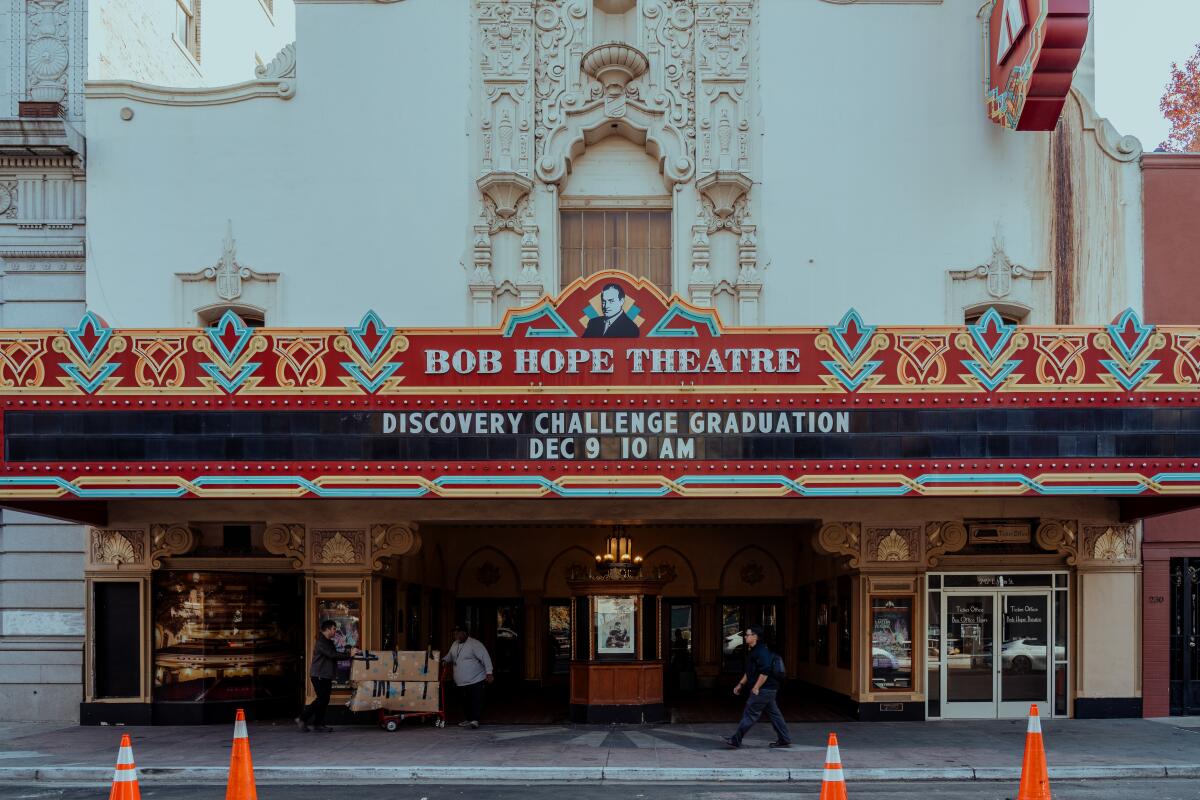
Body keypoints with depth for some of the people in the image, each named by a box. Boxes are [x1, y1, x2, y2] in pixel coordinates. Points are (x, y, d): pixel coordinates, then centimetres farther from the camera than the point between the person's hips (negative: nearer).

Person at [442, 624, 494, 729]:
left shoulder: (475, 644, -13)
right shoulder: (455, 645, 12)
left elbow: (485, 658, -16)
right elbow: (449, 657, 30)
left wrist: (489, 673, -22)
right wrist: (442, 660, 11)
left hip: (475, 681, -7)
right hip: (461, 682, 7)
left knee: (476, 701, -11)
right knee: (465, 701, 12)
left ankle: (475, 721, -13)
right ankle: (467, 719, 21)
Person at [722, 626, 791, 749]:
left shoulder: (761, 652, -18)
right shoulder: (751, 651, 16)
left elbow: (765, 672, -25)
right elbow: (750, 671, 26)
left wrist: (756, 688, -22)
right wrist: (741, 684, 23)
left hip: (764, 689, -11)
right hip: (768, 689, 11)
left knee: (750, 714, -6)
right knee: (773, 714, 13)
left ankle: (735, 740, -4)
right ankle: (784, 740, 17)